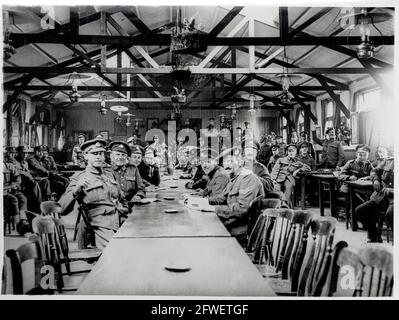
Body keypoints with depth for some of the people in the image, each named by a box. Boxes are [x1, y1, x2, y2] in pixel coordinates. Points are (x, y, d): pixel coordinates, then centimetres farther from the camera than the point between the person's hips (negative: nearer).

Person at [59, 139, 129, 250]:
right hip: (103, 227, -6)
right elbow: (62, 210, -6)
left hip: (122, 221, 6)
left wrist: (125, 210, 17)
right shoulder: (78, 178, 3)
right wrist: (76, 189, -20)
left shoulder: (110, 174, 21)